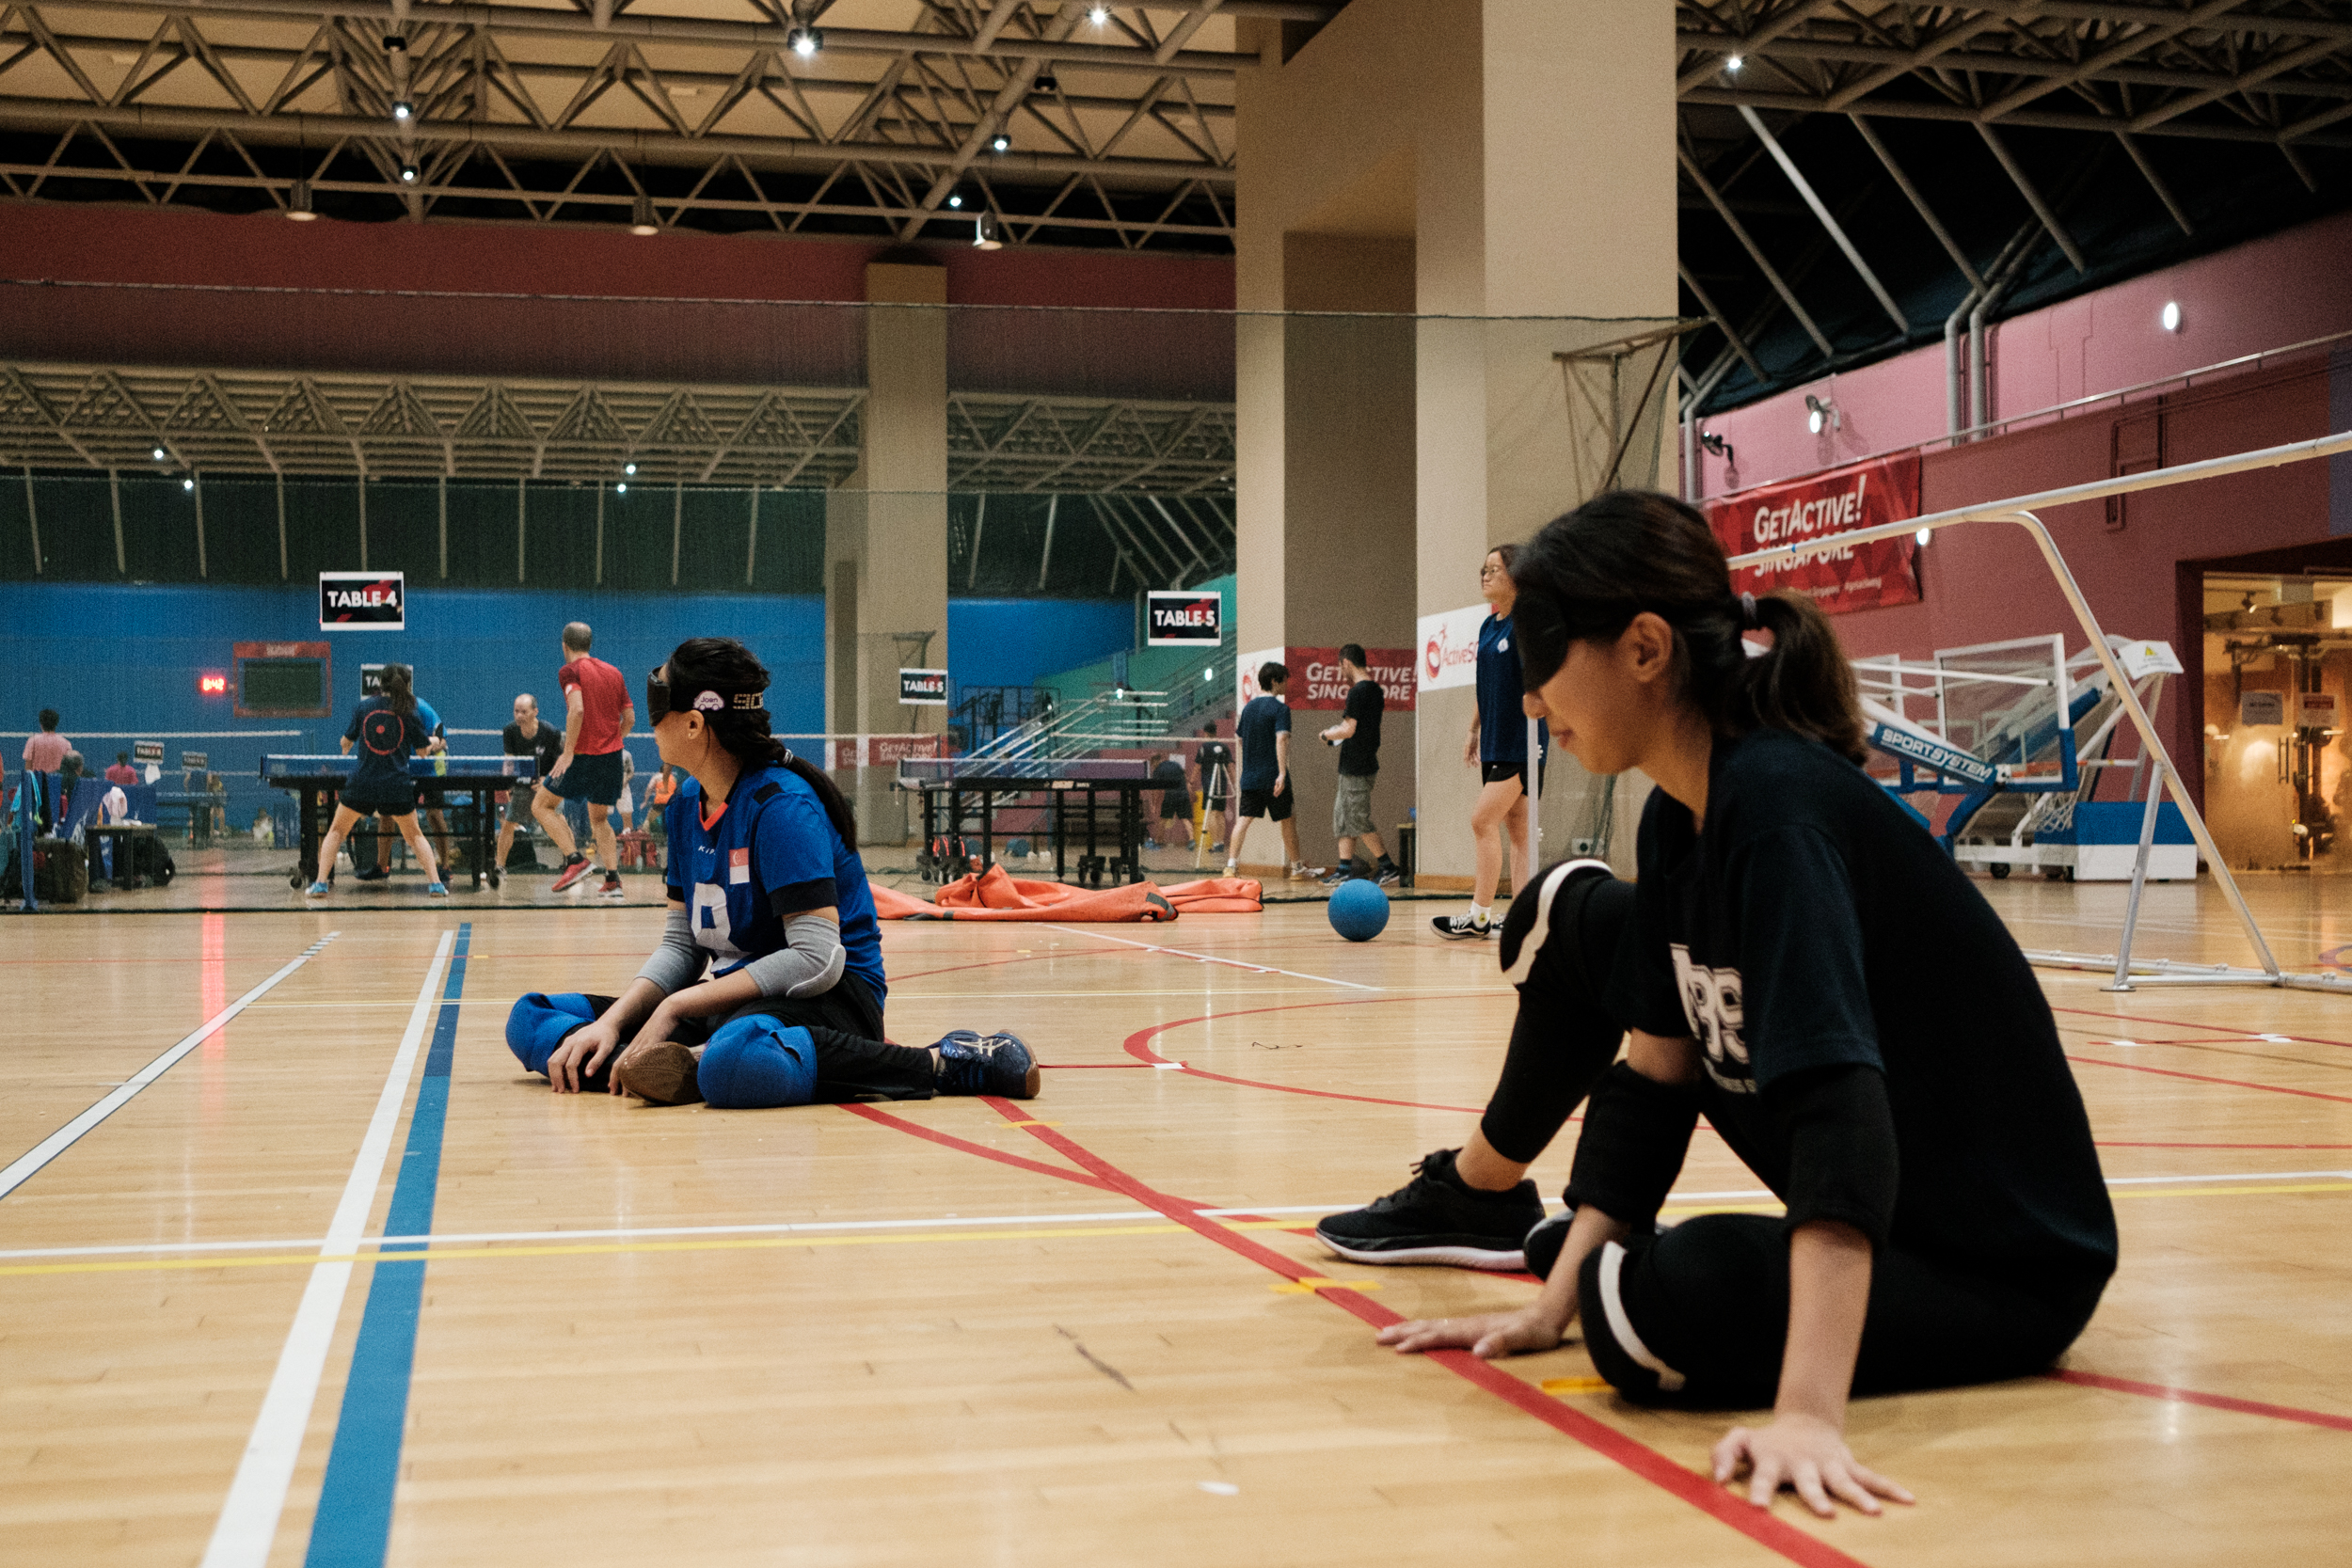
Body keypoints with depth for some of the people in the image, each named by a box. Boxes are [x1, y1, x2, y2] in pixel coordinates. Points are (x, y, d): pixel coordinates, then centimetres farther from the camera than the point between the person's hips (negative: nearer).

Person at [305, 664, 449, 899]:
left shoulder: (364, 706, 3)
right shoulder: (410, 712, -1)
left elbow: (346, 741, 14)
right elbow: (423, 751, 5)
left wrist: (345, 751, 38)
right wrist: (432, 742, 28)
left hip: (362, 783, 0)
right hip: (397, 786, 0)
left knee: (336, 831, 17)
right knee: (414, 835, 17)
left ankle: (321, 883, 6)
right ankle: (435, 883, 5)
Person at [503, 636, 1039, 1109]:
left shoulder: (780, 805, -17)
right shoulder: (687, 804, 11)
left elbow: (816, 959, -24)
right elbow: (681, 944, 11)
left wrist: (677, 1006, -21)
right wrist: (612, 1022, -7)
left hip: (826, 1001, -9)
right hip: (732, 1003, 9)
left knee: (735, 1062, -46)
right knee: (532, 1020, 2)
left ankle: (943, 1062, -28)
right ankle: (685, 1064, -21)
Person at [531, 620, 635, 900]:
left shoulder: (570, 671, -5)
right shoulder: (613, 672, 14)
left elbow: (577, 710, -20)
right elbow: (629, 718, 14)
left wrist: (568, 753, -19)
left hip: (584, 755, -6)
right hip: (612, 756, 6)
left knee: (541, 805, 7)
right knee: (599, 818, 18)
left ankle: (575, 859, -10)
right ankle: (613, 880, 6)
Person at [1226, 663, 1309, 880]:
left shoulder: (1248, 707, 11)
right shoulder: (1280, 708, -10)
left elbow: (1239, 740, 18)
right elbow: (1281, 739, -21)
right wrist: (1282, 773, -27)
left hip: (1249, 776, 5)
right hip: (1272, 776, -5)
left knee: (1244, 819, 3)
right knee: (1287, 820, 7)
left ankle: (1231, 864, -9)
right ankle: (1297, 868, 16)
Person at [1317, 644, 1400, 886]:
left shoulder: (1358, 691, -17)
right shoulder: (1375, 689, 12)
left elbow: (1349, 730, -20)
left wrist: (1327, 734, -4)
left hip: (1356, 768, -10)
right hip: (1357, 765, 10)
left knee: (1358, 820, -4)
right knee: (1342, 814, 12)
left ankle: (1388, 867, -1)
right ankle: (1345, 869, 12)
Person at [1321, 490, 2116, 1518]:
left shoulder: (1780, 805, -28)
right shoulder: (1677, 817, -1)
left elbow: (1837, 1105, -38)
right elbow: (1652, 1076, 2)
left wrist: (1806, 1413, -45)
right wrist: (1553, 1301, -2)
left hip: (2006, 1264, -8)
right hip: (1875, 1195, 9)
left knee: (1652, 1303, -34)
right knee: (1573, 917, 10)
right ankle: (1474, 1198, 32)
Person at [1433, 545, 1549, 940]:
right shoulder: (1489, 626, 14)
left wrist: (1540, 732, -22)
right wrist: (1474, 732, 22)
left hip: (1520, 743, -8)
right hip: (1495, 743, 8)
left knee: (1482, 820, -12)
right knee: (1515, 829, 7)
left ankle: (1479, 916, -8)